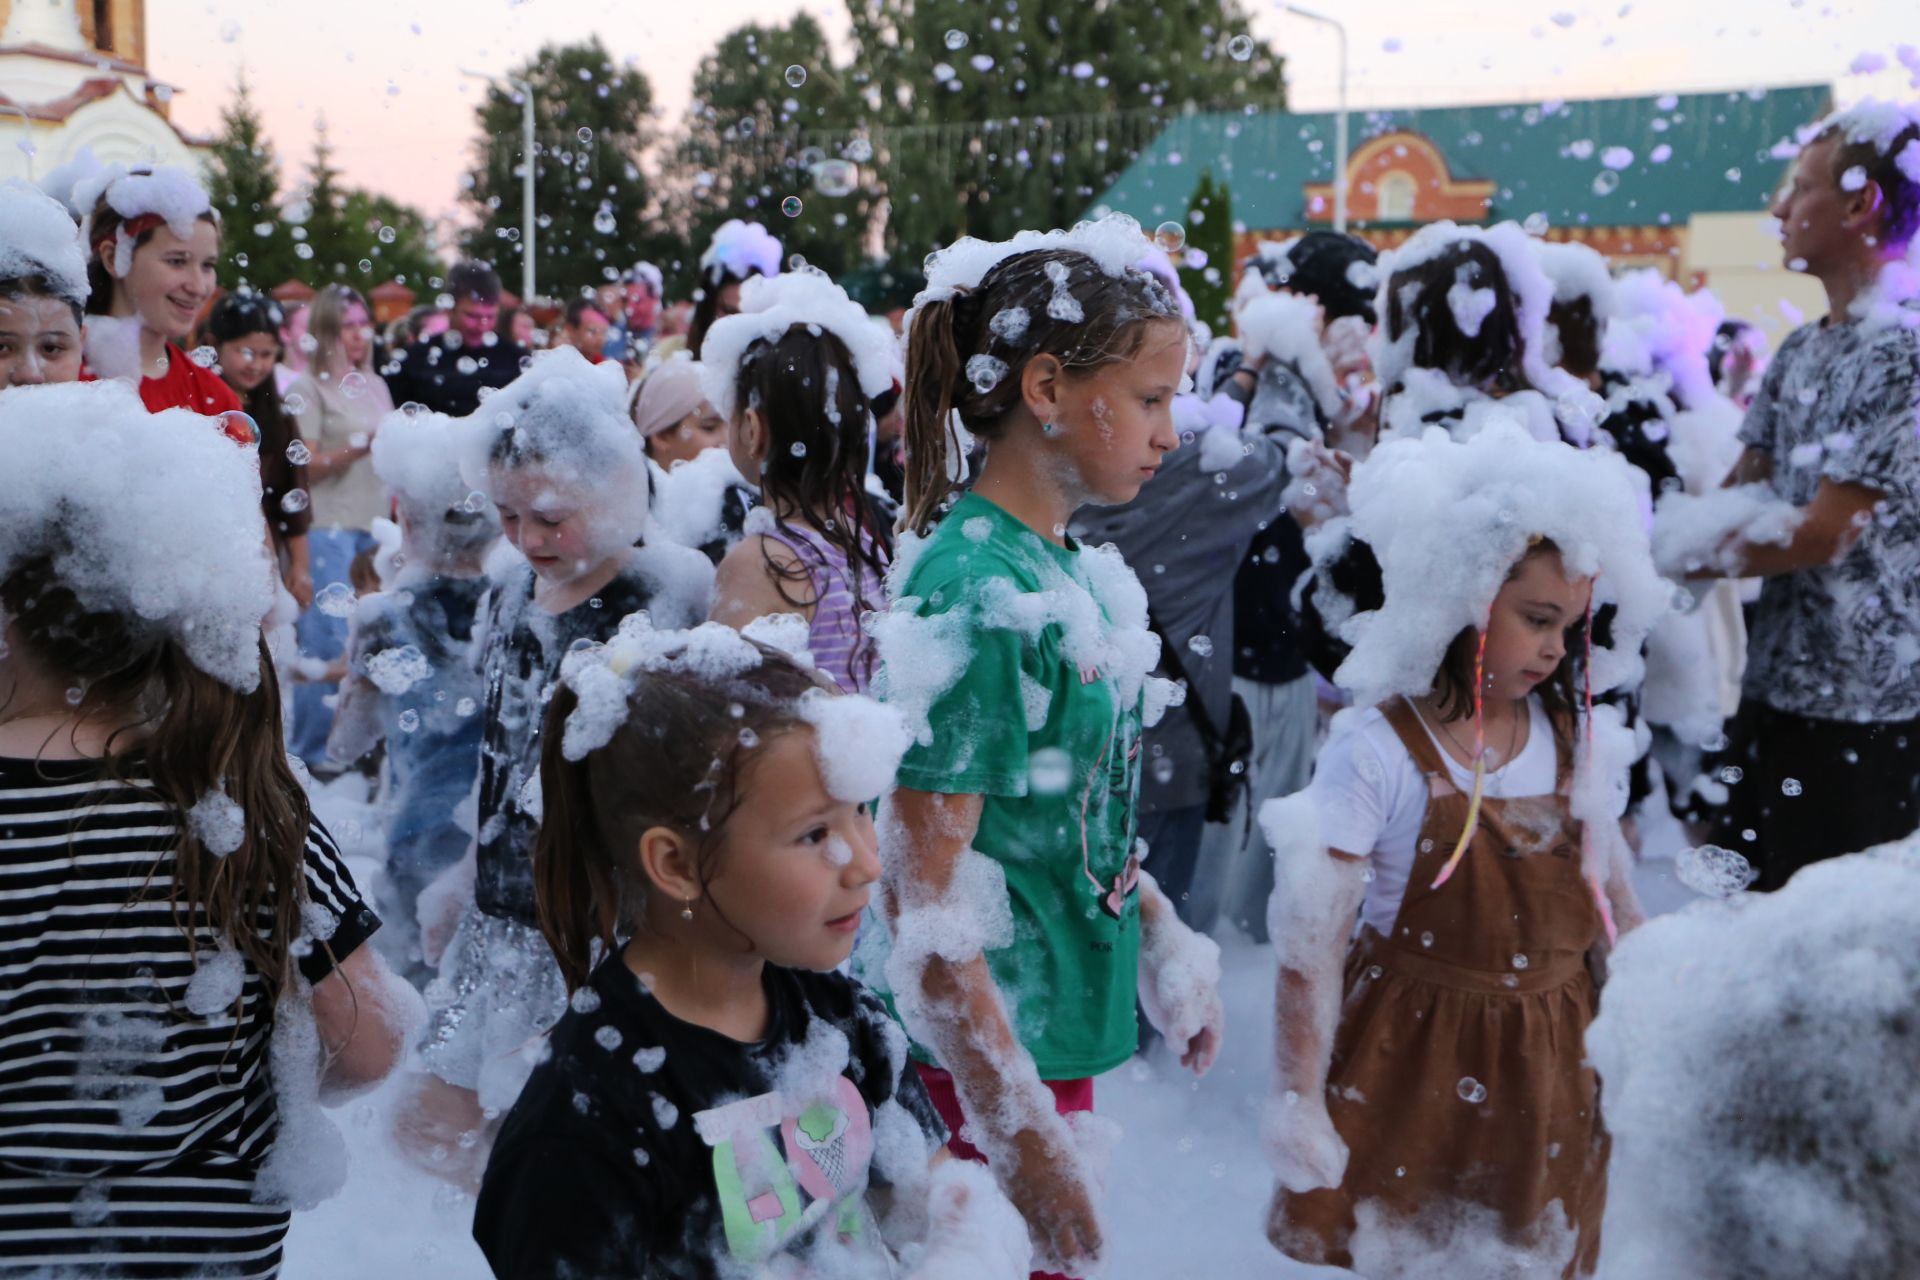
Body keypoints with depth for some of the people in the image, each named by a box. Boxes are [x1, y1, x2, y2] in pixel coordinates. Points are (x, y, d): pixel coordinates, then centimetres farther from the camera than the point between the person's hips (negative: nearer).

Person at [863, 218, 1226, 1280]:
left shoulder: (1068, 567, 3)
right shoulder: (978, 595, -23)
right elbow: (921, 894, -23)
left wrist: (1164, 941, 17)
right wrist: (1025, 1140, -23)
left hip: (1059, 1020, 8)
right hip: (985, 1050, -8)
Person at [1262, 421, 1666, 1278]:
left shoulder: (1579, 742, -1)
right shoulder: (1378, 755, -17)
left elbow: (1614, 912, 10)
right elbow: (1311, 948, -15)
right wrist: (1299, 1104, -13)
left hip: (1550, 1072, 4)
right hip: (1412, 1070, -4)